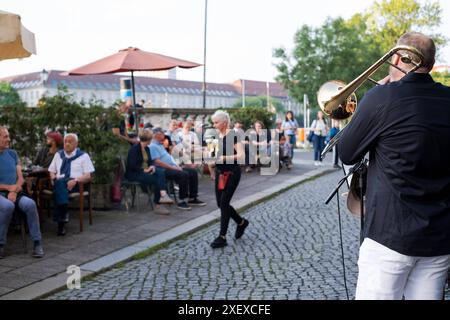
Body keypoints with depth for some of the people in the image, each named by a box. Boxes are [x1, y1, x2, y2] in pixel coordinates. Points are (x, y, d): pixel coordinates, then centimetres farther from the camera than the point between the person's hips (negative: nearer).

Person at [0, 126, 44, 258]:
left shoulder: (12, 154, 13)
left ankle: (37, 243, -20)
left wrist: (14, 191, -12)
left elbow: (20, 178, 8)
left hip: (14, 193, 3)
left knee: (30, 204, -28)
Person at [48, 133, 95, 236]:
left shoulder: (83, 156, 10)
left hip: (76, 185, -3)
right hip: (59, 183, 3)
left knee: (60, 183, -36)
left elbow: (88, 176, 1)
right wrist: (53, 178, 0)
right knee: (59, 182, -35)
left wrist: (75, 180, -17)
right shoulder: (58, 155, 25)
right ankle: (63, 215, -44)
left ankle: (60, 219, -39)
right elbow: (52, 171, 25)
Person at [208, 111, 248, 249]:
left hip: (232, 173, -7)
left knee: (224, 202, -10)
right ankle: (242, 222, 31)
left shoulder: (233, 135, -12)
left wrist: (224, 158, -29)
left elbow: (241, 155, -20)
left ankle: (222, 237, -3)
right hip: (219, 173, 7)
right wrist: (211, 164, 2)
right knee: (220, 203, 8)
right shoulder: (216, 136, 9)